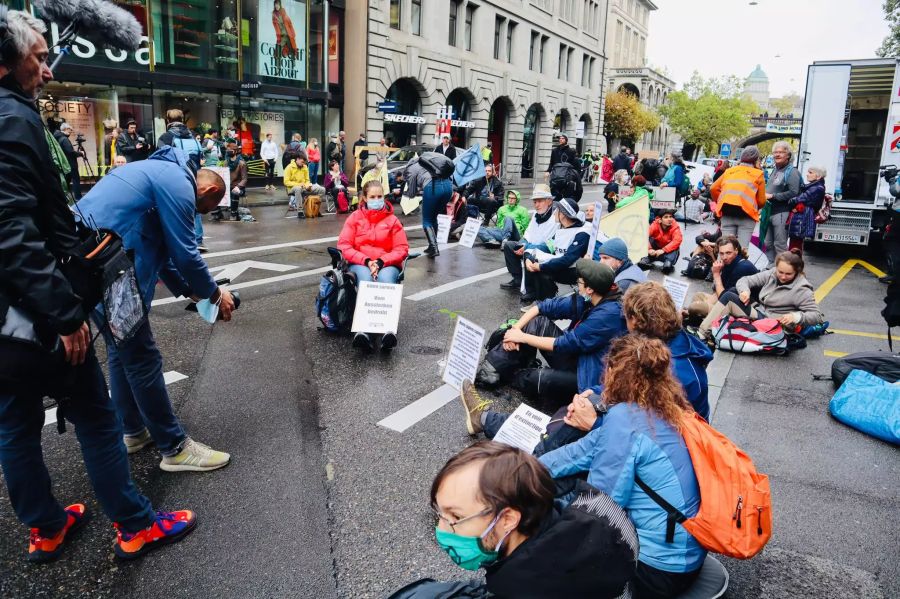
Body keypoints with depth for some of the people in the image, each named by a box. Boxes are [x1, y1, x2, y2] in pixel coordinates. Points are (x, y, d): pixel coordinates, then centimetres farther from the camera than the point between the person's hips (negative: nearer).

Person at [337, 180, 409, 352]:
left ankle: (389, 330, -51)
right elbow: (344, 245, 1)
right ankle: (363, 330, -50)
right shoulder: (355, 218, 8)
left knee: (385, 279, -35)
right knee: (365, 279, -35)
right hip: (360, 264, 0)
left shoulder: (392, 220, 6)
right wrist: (366, 261, -14)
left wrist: (381, 262, -14)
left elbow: (402, 249, 2)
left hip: (387, 265, 0)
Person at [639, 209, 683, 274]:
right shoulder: (655, 225, -17)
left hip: (669, 251, -1)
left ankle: (668, 262, -47)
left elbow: (677, 241, -35)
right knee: (649, 239, -23)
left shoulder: (675, 227, -20)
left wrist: (663, 250, -46)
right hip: (656, 249, 1)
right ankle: (647, 259, -33)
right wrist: (649, 249, -45)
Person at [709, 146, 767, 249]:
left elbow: (713, 188, 11)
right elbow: (761, 201, 3)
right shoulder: (758, 174, 9)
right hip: (746, 214, -3)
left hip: (727, 212, 3)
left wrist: (720, 203, 22)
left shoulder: (729, 171, 18)